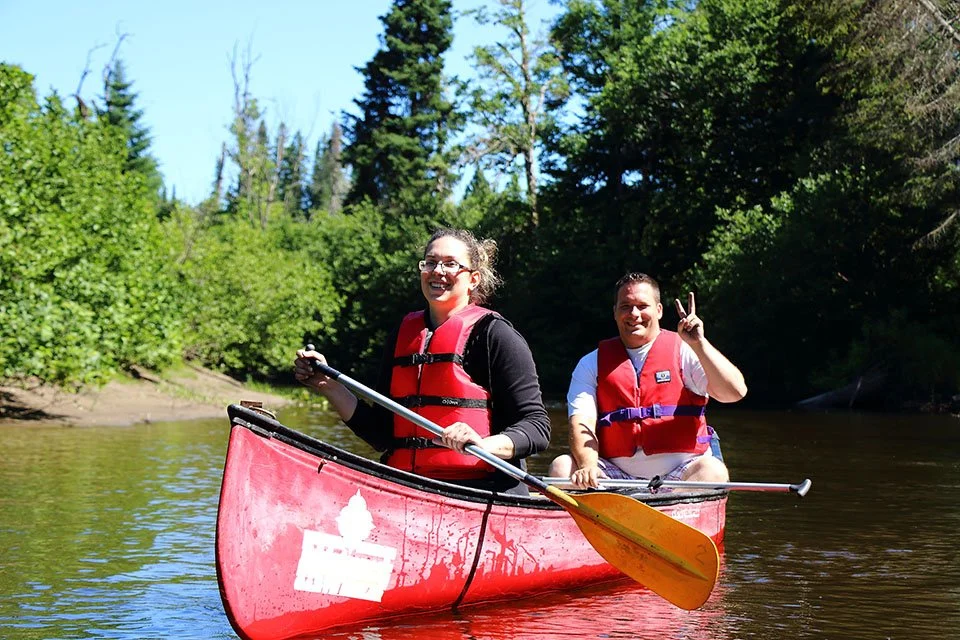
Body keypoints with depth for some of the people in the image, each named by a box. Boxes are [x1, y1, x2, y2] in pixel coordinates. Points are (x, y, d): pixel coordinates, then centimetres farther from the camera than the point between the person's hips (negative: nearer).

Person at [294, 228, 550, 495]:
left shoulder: (492, 332, 1)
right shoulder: (403, 334, 19)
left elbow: (536, 426, -4)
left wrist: (486, 445, -23)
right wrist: (328, 385, 11)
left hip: (482, 496, -5)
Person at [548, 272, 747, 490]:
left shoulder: (683, 352, 5)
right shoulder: (592, 364, 11)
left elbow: (735, 392, -8)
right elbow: (581, 423, -3)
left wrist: (699, 344, -17)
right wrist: (588, 467, -23)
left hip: (679, 474, -1)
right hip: (616, 476, 2)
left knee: (712, 471, -32)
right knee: (561, 468, -23)